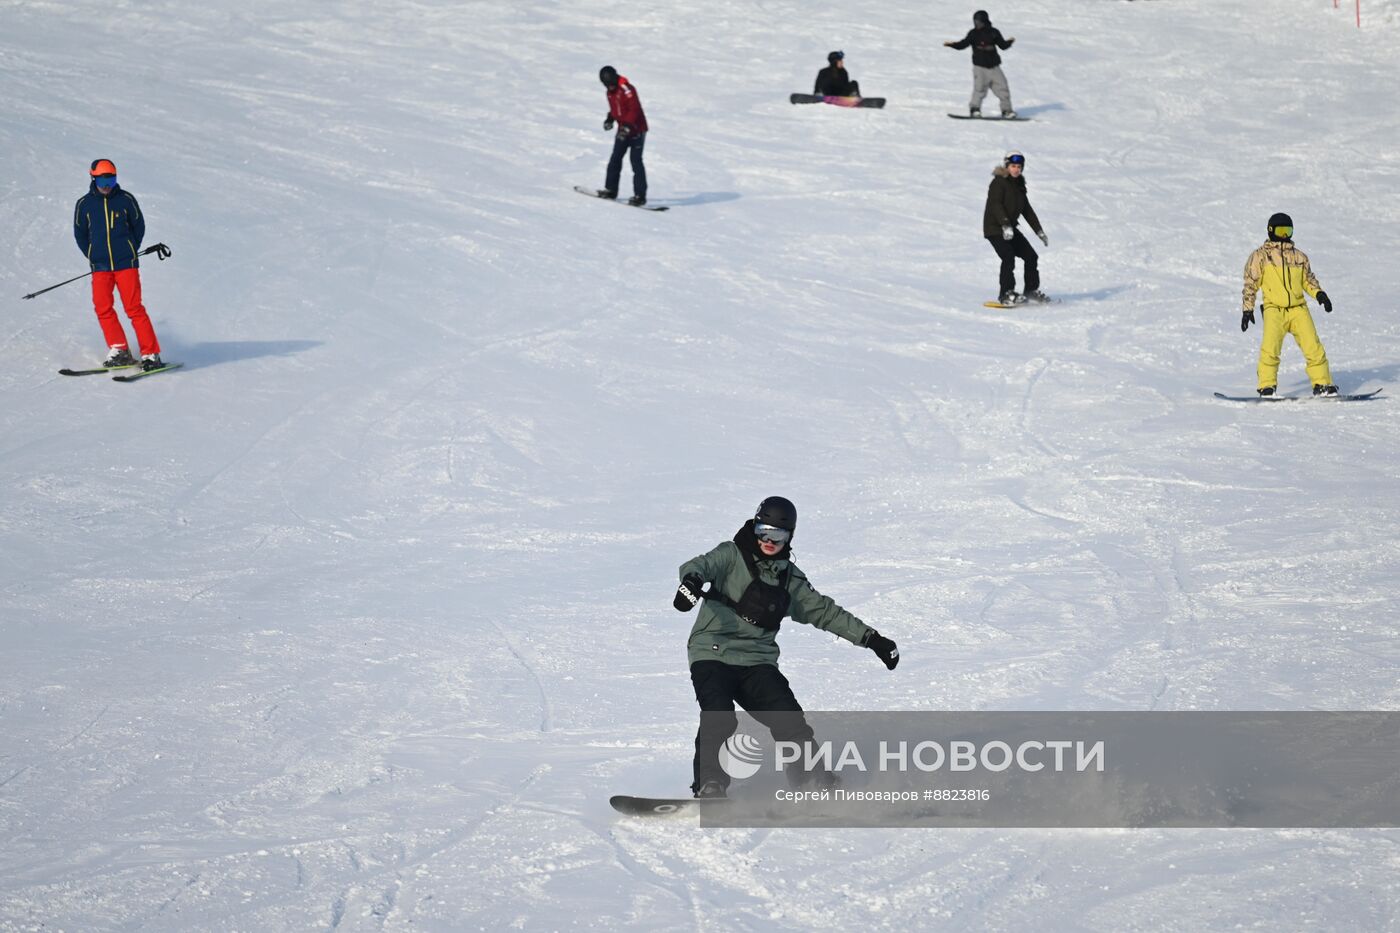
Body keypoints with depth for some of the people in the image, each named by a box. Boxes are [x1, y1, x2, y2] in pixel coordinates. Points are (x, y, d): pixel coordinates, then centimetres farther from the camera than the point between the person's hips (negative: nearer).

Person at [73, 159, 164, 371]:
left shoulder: (126, 199, -1)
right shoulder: (84, 204, 3)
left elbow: (139, 226, 10)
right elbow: (80, 234, 14)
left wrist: (129, 253, 9)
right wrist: (93, 257, 9)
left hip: (126, 264, -3)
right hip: (100, 266, 3)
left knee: (134, 308, -8)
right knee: (103, 308, -6)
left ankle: (151, 354, -6)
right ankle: (119, 350, 4)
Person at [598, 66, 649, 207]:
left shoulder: (626, 89, -21)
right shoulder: (610, 92, 8)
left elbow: (634, 109, -27)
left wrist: (627, 126, -35)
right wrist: (610, 119, 6)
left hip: (637, 129, -9)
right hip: (623, 130, 9)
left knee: (636, 162, -9)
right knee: (615, 160, 9)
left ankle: (640, 196, -8)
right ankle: (611, 189, 20)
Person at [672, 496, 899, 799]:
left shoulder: (789, 578, 15)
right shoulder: (731, 556, 2)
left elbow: (825, 612, 20)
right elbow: (703, 564, -18)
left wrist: (871, 638, 16)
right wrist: (692, 579, -44)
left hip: (758, 661, 4)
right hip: (713, 654, -4)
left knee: (790, 722, -12)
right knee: (719, 720, -25)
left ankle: (814, 781, -3)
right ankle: (709, 788, -19)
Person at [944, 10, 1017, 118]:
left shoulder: (994, 32, 4)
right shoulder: (973, 33, 1)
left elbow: (1003, 45, 9)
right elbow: (963, 44, -3)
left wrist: (1009, 42, -10)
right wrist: (951, 44, -17)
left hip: (994, 67, 2)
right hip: (979, 66, -2)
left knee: (1002, 88, 0)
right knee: (979, 89, -13)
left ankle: (1007, 110, 10)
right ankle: (974, 109, 2)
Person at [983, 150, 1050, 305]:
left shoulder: (1018, 185, 13)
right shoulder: (998, 183, -11)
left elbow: (1027, 210, 18)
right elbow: (995, 205, -25)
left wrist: (1039, 231, 15)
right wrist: (1005, 224, -38)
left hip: (1010, 227, 8)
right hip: (994, 227, -8)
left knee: (1031, 256, 7)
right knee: (1009, 258, -23)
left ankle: (1032, 290, 20)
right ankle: (1006, 294, -19)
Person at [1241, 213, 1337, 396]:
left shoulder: (1299, 256, 19)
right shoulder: (1260, 256, 9)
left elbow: (1308, 279, 25)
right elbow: (1250, 283, 9)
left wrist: (1319, 293, 5)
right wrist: (1248, 309, 2)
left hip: (1298, 308, 3)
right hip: (1274, 309, -3)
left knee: (1312, 345, -10)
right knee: (1270, 345, -22)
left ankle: (1322, 383, 0)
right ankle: (1267, 386, -13)